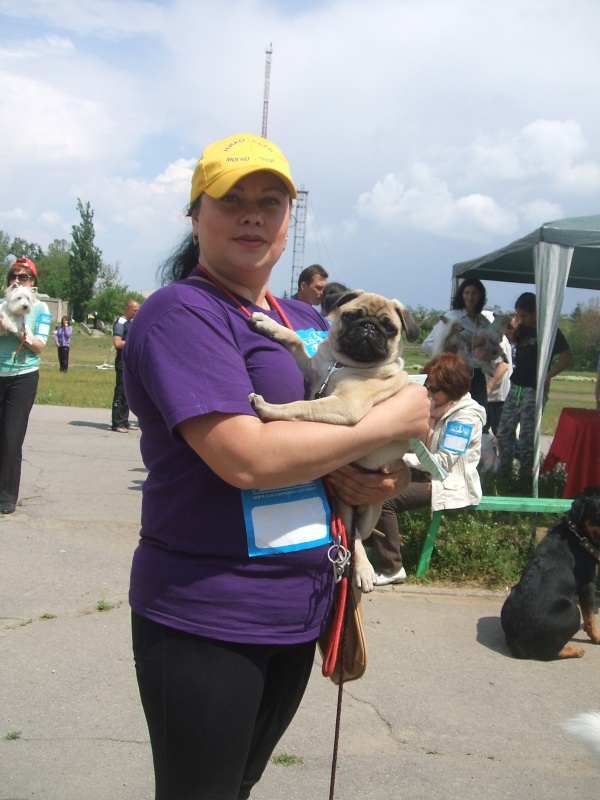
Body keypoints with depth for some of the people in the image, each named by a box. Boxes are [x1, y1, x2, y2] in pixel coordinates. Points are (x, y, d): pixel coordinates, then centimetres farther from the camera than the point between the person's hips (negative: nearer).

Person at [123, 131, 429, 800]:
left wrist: (383, 478, -5)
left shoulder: (310, 321, 11)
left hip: (299, 611, 8)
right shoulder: (180, 312, -14)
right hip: (206, 621, -7)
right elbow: (246, 458, -26)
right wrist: (388, 423, -15)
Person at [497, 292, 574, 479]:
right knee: (504, 432, 8)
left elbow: (567, 358, -16)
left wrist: (547, 376, -20)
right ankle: (505, 470, 18)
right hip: (515, 388, 7)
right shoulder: (522, 331, 12)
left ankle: (524, 476, 6)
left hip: (534, 391, -7)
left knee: (527, 436, -3)